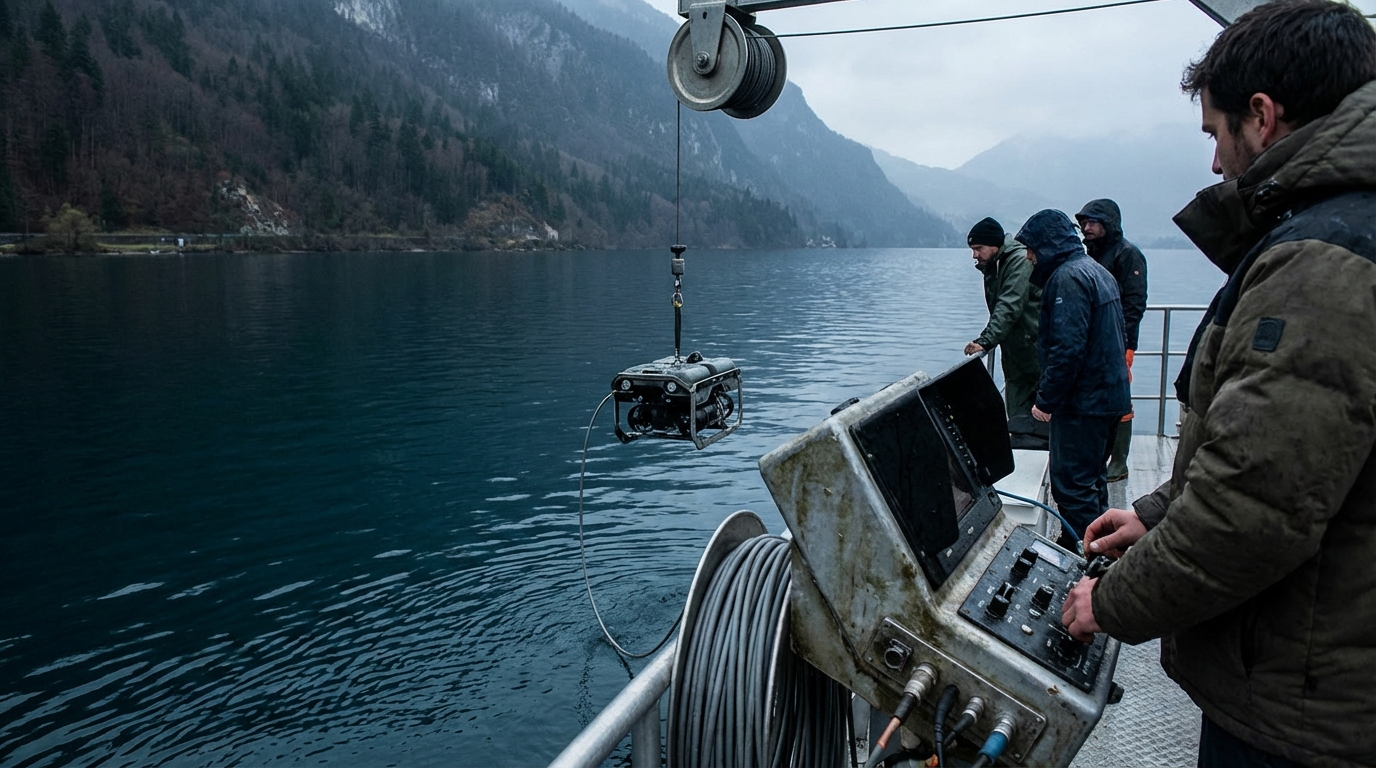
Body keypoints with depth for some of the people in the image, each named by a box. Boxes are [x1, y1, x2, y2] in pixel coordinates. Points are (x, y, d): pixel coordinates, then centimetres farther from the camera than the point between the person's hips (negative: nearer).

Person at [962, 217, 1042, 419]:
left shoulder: (1021, 260, -14)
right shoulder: (992, 267, 14)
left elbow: (1009, 308, -24)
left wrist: (985, 341, -31)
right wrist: (986, 341, 6)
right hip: (1016, 360, 9)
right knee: (1017, 417, 9)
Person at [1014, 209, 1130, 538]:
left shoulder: (1068, 277, -16)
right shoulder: (1098, 271, 16)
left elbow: (1067, 348, -25)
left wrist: (1045, 400, -18)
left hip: (1083, 402, -11)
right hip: (1110, 396, 11)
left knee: (1071, 486, -5)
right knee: (1092, 480, 20)